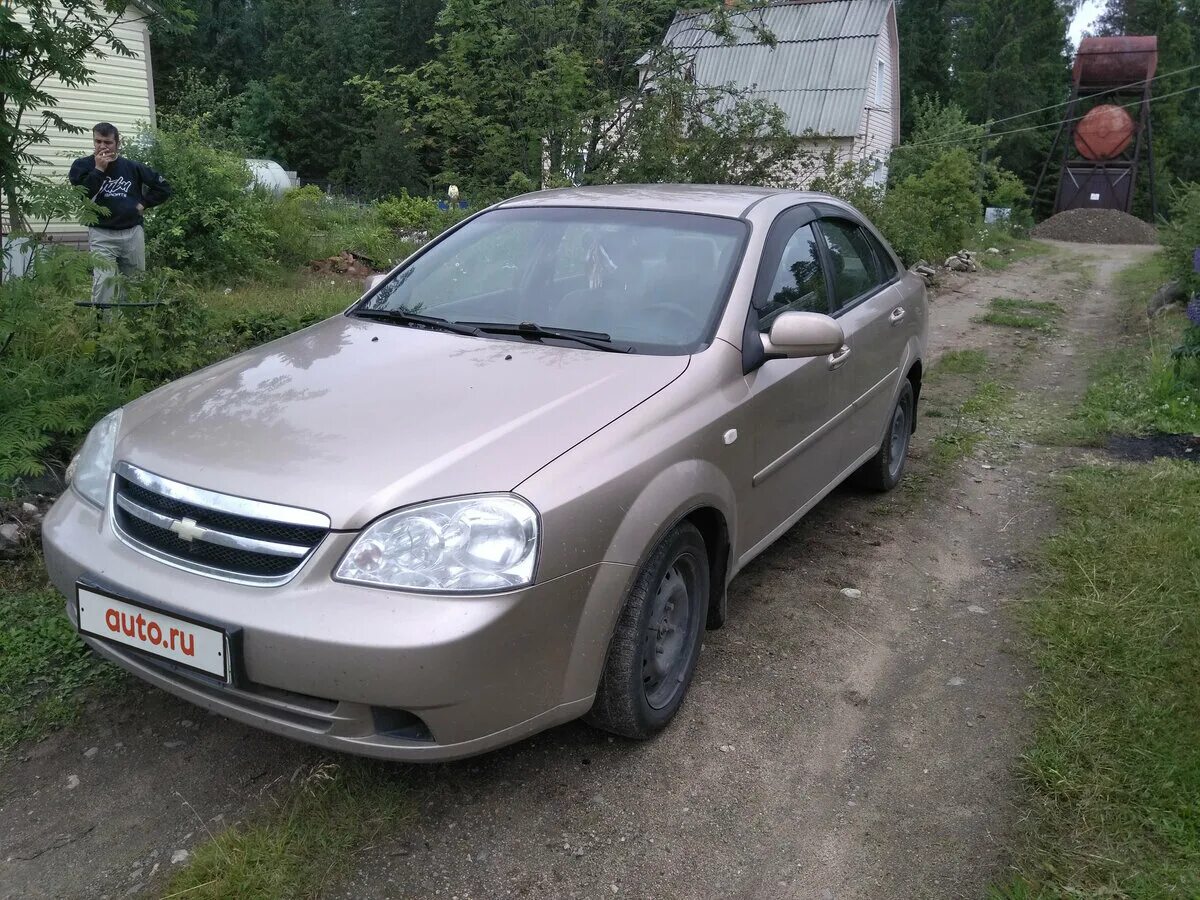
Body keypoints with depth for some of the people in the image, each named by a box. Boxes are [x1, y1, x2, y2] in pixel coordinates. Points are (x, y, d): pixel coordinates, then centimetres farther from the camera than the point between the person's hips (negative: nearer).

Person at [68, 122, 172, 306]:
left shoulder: (132, 167, 8)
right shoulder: (82, 165, 3)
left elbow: (163, 187, 15)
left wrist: (143, 203, 5)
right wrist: (99, 170, -13)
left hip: (133, 233, 3)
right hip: (101, 235, -3)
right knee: (103, 283, -17)